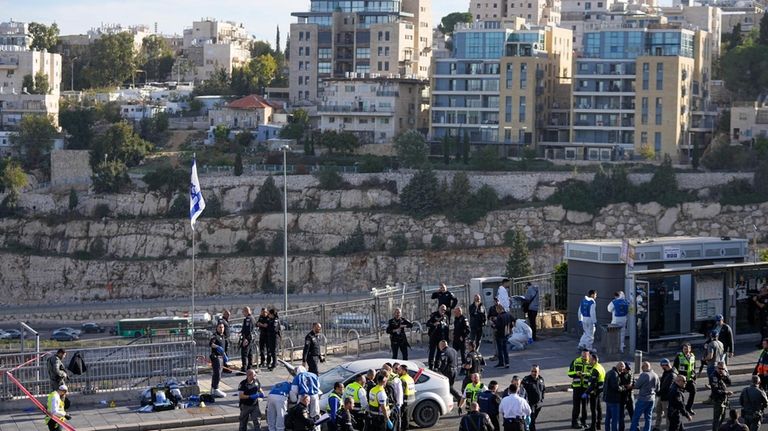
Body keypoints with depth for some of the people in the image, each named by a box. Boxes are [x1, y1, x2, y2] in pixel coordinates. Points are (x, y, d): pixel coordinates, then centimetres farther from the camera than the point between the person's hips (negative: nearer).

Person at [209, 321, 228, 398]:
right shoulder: (215, 336, -13)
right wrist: (217, 347, -44)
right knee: (217, 374, -12)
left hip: (221, 357, 9)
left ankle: (213, 389, 23)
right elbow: (210, 343, -31)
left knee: (215, 374, 15)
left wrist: (224, 355, 29)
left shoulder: (222, 336, 16)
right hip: (215, 356, -9)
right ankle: (215, 390, -10)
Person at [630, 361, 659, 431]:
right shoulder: (655, 375, 4)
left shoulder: (644, 375, -17)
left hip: (643, 399, -6)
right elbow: (657, 388, 12)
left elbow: (637, 386, -11)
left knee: (636, 417, 1)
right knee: (648, 418, 12)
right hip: (652, 399, 6)